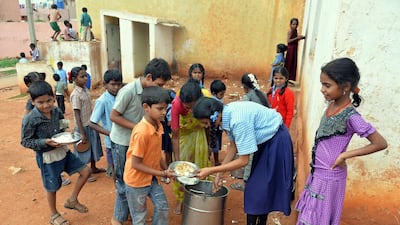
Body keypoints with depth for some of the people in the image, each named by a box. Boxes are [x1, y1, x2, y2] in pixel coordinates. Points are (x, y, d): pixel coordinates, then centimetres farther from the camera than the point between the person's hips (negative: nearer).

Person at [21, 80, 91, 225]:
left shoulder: (56, 111, -5)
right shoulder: (30, 120, -21)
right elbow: (25, 141, -14)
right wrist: (45, 142, -27)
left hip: (63, 151, 6)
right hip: (47, 157, -6)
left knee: (85, 171, 5)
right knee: (52, 187, 13)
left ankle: (72, 200, 25)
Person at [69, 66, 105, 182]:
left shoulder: (86, 90, 3)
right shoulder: (75, 95, -20)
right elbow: (77, 115, -20)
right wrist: (82, 133, -20)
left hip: (91, 125, 8)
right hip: (83, 127, -8)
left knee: (93, 146, 20)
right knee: (84, 150, 7)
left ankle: (93, 168, 40)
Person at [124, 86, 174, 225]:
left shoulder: (158, 125, -5)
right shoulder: (142, 132, -31)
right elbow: (136, 164, -25)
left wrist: (166, 169, -5)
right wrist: (162, 173, -20)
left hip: (152, 177, 7)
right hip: (137, 180, -7)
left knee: (162, 207, 15)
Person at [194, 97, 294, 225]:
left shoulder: (238, 120, -34)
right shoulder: (227, 113, -8)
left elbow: (243, 161, -28)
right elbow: (233, 145, 3)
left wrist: (211, 170, -23)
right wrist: (219, 173, 3)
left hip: (276, 141, -8)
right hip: (265, 139, 8)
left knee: (260, 190, -2)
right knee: (257, 187, 15)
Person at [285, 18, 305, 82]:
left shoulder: (295, 31, 11)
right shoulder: (290, 31, -11)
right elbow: (288, 41, -18)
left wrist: (300, 38, 3)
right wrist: (297, 38, -20)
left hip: (295, 49, 8)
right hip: (290, 49, -8)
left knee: (294, 64, 9)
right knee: (289, 64, -2)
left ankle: (291, 78, 15)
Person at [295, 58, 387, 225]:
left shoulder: (350, 116, -25)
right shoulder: (332, 105, -3)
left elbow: (381, 143, -21)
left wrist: (345, 155, -19)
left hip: (329, 176, -7)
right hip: (317, 172, 7)